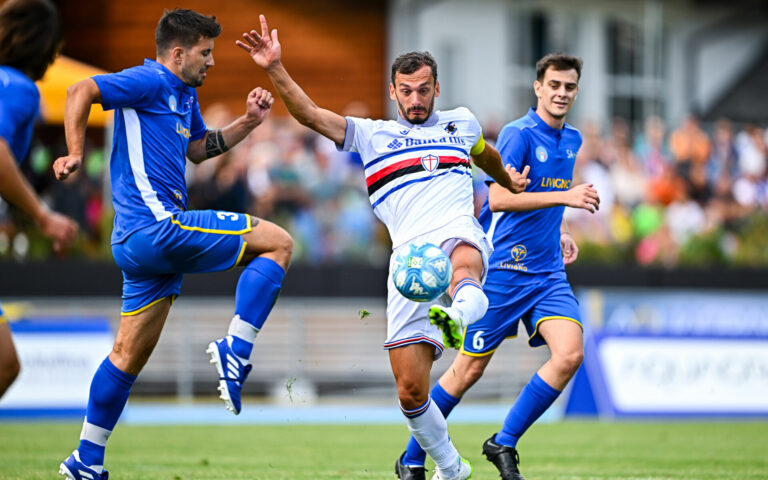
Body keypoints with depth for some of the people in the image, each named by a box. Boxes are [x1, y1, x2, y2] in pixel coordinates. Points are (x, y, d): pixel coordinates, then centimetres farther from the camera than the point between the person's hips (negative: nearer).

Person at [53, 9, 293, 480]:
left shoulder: (186, 96, 21)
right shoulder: (150, 82, -8)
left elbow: (197, 148, 34)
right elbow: (82, 92, -17)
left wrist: (248, 122, 23)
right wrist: (75, 154, -23)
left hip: (139, 243, 10)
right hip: (157, 225, -10)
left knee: (129, 355, 13)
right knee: (278, 242, -8)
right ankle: (235, 349, -13)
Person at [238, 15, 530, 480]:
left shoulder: (461, 123, 23)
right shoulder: (372, 135, 17)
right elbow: (309, 114, 3)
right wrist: (276, 69, -8)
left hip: (459, 231, 0)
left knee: (462, 262, -43)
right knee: (411, 391, -3)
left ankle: (458, 315, -76)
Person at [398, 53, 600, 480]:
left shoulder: (572, 140, 14)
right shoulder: (518, 134, -11)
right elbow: (499, 199, -22)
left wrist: (560, 232, 15)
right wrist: (564, 197, -25)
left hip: (548, 272, 6)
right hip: (503, 269, -6)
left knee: (569, 354, -15)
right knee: (469, 369, -1)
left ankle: (504, 444, -3)